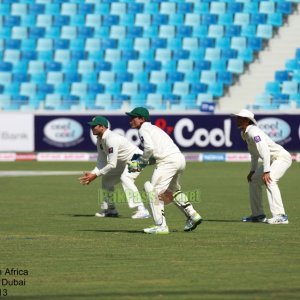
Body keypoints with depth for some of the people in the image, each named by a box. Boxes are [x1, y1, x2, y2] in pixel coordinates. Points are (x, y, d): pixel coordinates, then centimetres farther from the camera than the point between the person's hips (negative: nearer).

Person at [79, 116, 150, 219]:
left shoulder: (111, 139, -30)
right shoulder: (100, 140, 1)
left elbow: (112, 164, -31)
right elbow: (102, 162, 3)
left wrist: (96, 175, -26)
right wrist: (92, 173, -13)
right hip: (124, 162, 10)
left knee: (125, 178, -32)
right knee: (107, 179, 13)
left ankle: (142, 210, -38)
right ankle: (110, 209, 26)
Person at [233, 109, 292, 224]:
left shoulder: (253, 132, -22)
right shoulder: (244, 134, 10)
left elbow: (265, 151, -31)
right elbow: (254, 153, 24)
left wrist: (266, 171, -37)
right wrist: (252, 170, 20)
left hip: (282, 157, -11)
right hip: (273, 160, 11)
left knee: (269, 181, -30)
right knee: (254, 180, 16)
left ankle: (280, 216, -38)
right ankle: (258, 215, 22)